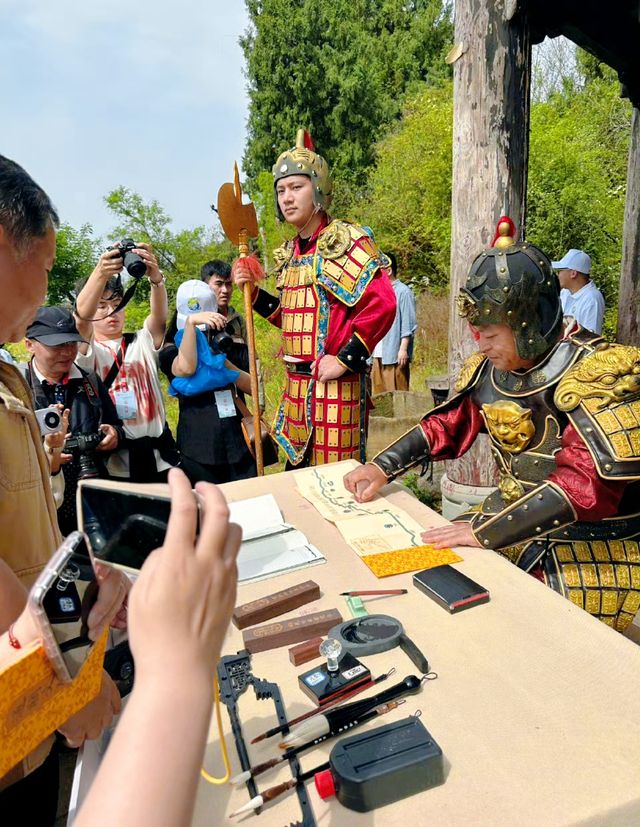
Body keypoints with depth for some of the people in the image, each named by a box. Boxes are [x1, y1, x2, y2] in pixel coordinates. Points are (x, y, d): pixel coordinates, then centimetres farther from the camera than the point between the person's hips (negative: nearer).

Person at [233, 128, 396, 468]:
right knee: (299, 469, 18)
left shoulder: (344, 241, -11)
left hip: (334, 386, -8)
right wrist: (253, 291, 9)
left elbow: (382, 305, -21)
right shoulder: (289, 252, 14)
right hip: (296, 384, 8)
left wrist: (345, 360, -20)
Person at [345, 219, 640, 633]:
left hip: (595, 547, -6)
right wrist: (382, 467, -2)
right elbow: (447, 426, 11)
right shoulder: (490, 368, 0)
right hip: (516, 521, 7)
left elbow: (590, 483, -30)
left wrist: (487, 531, -31)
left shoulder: (596, 374, -21)